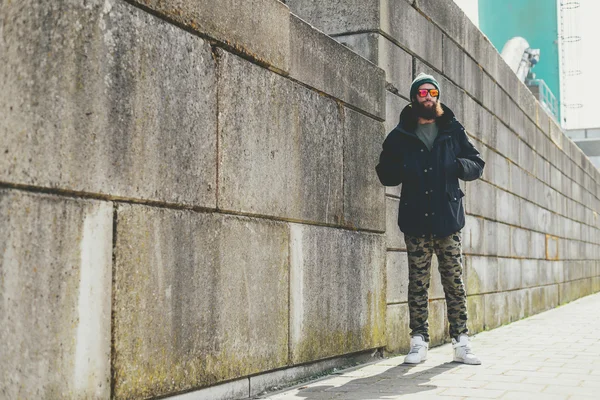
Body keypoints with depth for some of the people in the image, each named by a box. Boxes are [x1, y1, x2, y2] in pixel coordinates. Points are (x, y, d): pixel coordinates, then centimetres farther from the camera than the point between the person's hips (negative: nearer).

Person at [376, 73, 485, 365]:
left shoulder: (453, 130, 12)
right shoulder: (399, 136, 9)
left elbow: (477, 165, 14)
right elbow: (385, 173, 12)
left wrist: (458, 165, -10)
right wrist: (404, 171, -11)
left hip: (448, 219, 0)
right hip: (416, 221, 0)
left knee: (454, 283, 2)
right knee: (418, 284, 2)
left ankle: (461, 342, 8)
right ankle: (419, 343, 9)